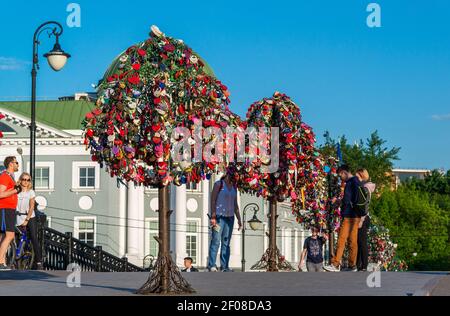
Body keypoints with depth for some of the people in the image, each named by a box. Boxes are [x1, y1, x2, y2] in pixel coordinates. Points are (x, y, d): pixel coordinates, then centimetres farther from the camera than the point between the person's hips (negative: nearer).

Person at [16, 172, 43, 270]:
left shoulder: (31, 192, 2)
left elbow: (31, 207, -4)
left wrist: (26, 220, -11)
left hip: (30, 218, -1)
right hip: (19, 219, 1)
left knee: (34, 239, -8)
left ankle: (39, 262, -10)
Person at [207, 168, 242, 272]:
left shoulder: (234, 187, 17)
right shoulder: (219, 184, -1)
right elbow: (213, 200, -6)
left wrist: (239, 219, 15)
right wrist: (213, 217, -15)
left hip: (230, 217, 6)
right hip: (219, 216, -6)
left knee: (226, 243, 4)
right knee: (216, 241, -10)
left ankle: (224, 266, 4)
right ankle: (211, 265, -10)